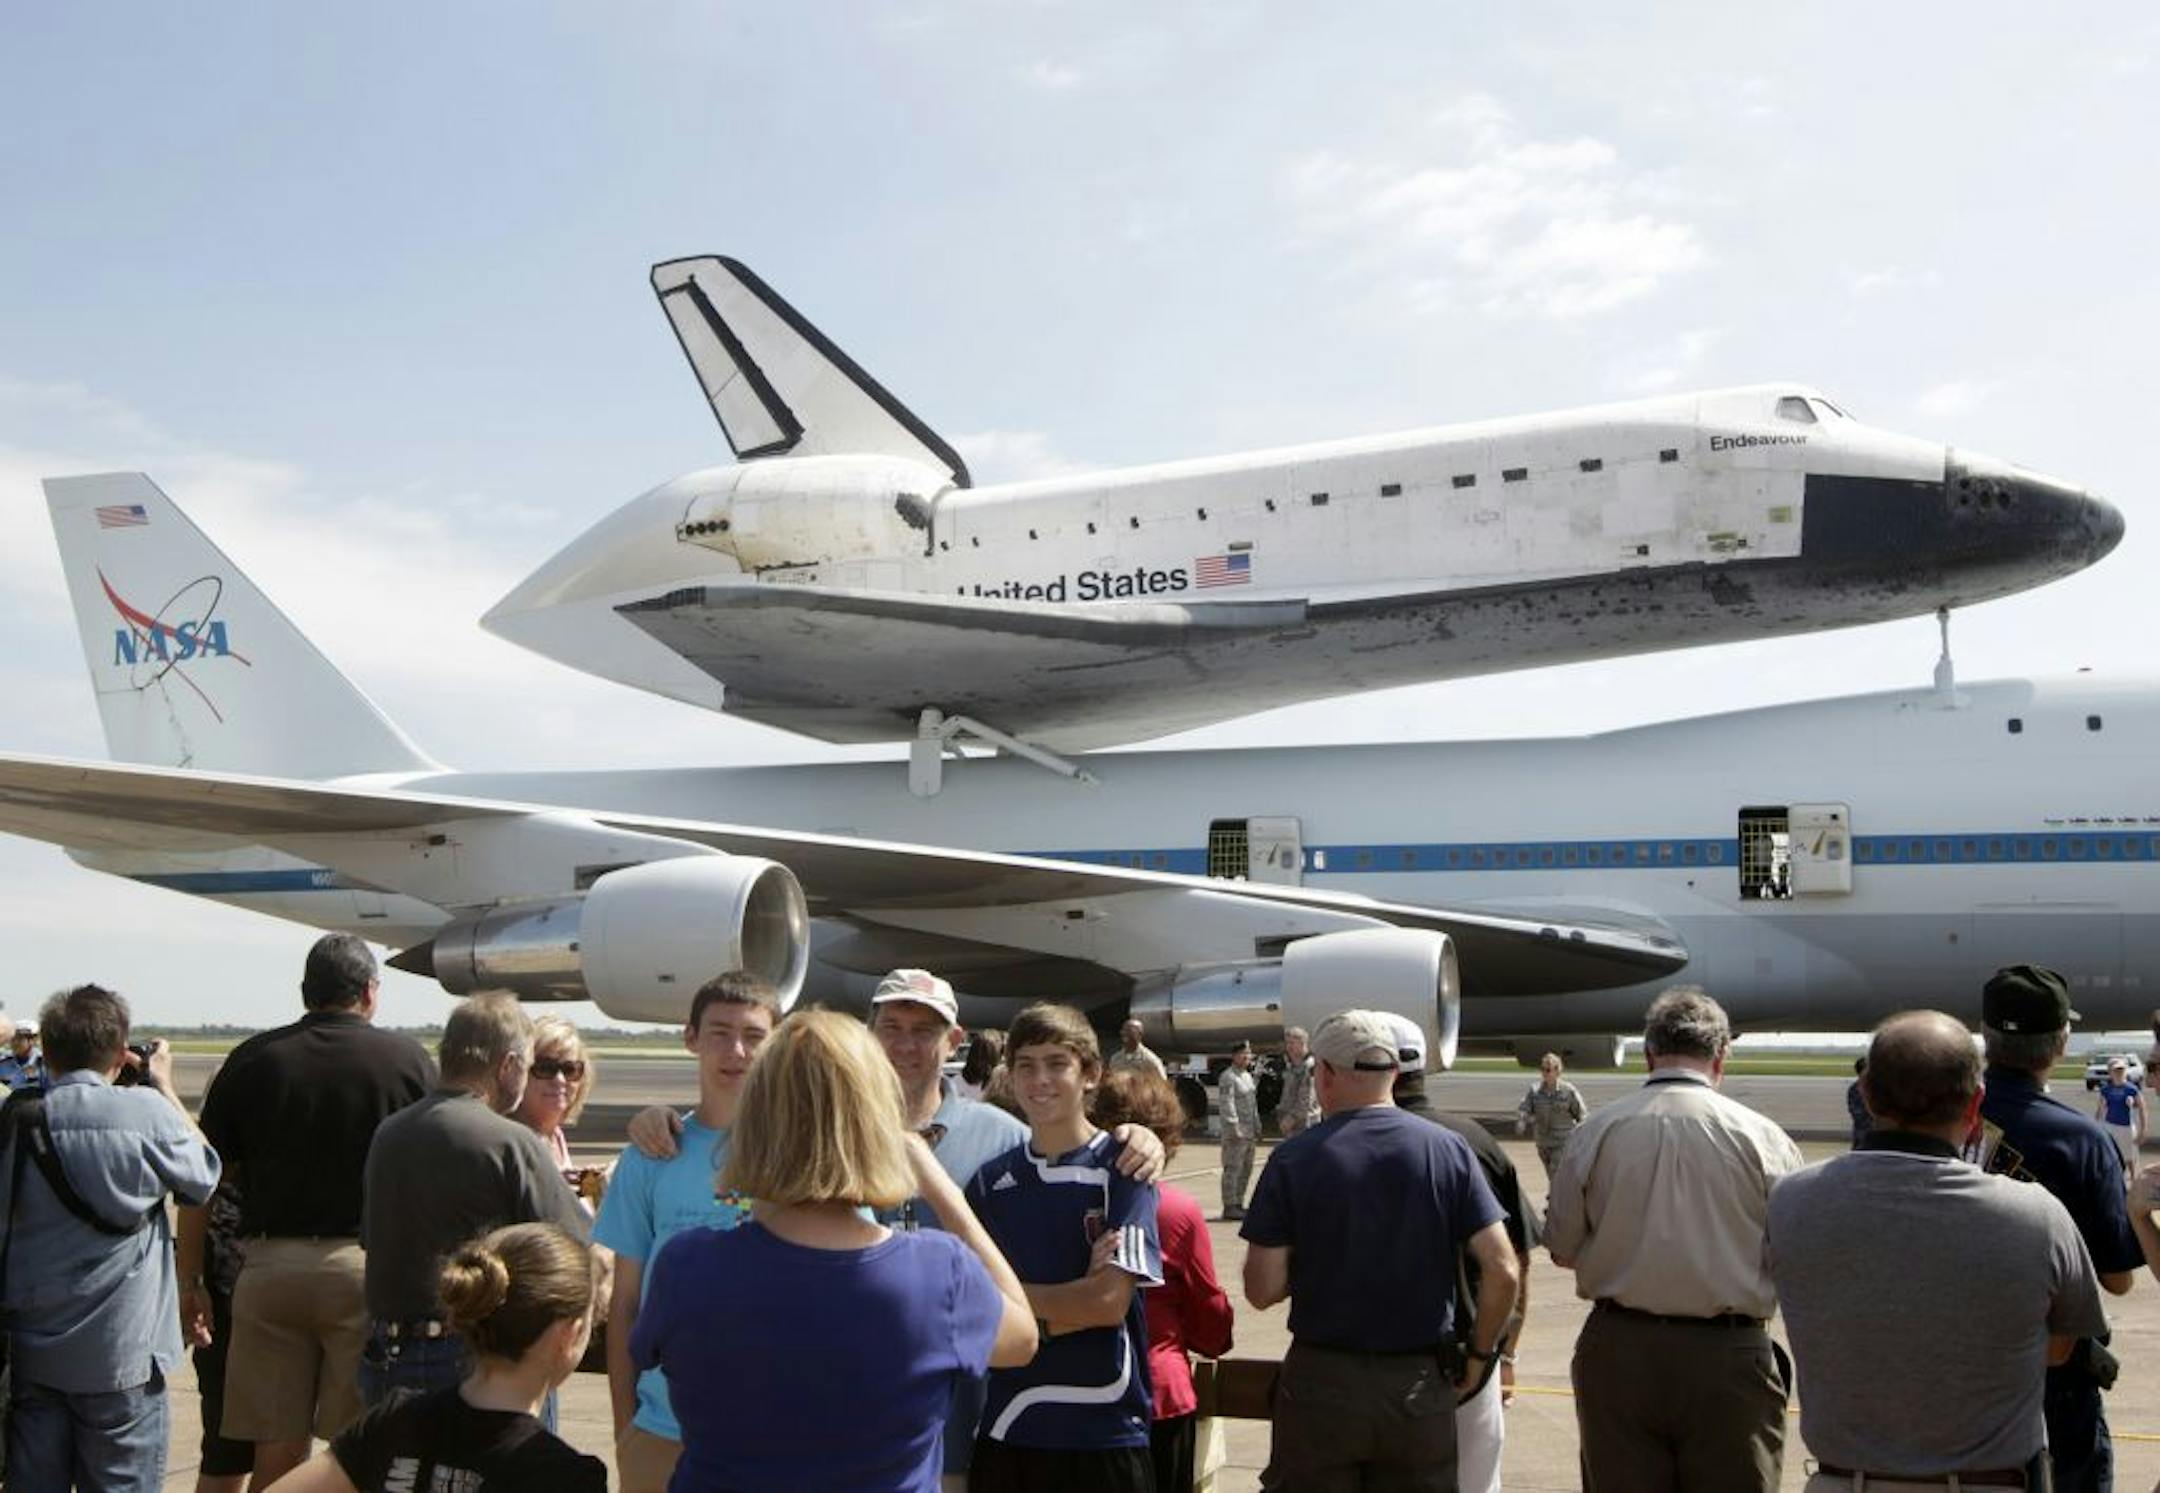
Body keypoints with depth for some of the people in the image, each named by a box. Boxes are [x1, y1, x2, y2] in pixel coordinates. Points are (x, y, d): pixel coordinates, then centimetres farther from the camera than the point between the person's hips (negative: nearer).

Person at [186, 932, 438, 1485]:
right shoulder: (406, 1057, -1)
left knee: (277, 1451, 8)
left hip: (270, 1266, 2)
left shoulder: (252, 1060, 4)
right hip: (367, 1269, -2)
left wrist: (190, 1280, 10)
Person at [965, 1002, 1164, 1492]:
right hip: (1006, 1427, 3)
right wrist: (1074, 1296, -10)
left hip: (1103, 1431, -3)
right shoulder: (992, 1180, 7)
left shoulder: (1121, 1167, -5)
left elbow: (1109, 1301, -12)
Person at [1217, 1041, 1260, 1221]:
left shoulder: (1248, 1076, 18)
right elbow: (1226, 1104, -16)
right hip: (1236, 1131, -9)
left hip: (1250, 1131, 9)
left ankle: (1238, 1204, 20)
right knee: (1233, 1169, -8)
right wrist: (1234, 1128, -21)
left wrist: (1257, 1129, 21)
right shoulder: (1228, 1077, -10)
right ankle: (1230, 1206, -5)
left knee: (1246, 1170, 12)